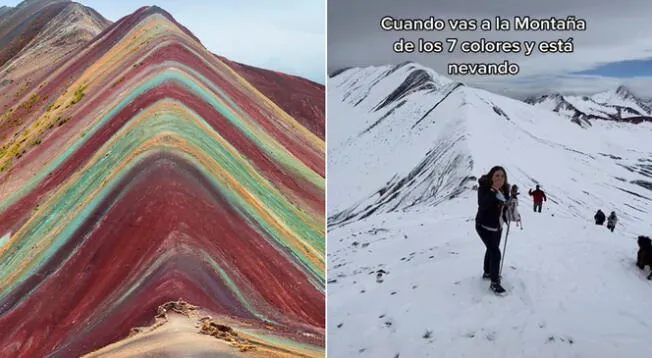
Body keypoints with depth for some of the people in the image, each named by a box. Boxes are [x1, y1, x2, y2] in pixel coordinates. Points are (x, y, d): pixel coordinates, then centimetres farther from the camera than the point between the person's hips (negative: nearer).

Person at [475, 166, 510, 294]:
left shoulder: (504, 190, -1)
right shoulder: (484, 188, -21)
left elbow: (505, 207, 10)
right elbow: (482, 205, -37)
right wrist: (493, 191, -43)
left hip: (497, 227, 8)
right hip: (484, 226, -8)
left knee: (491, 250, 24)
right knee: (495, 253, -15)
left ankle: (487, 272, 45)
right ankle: (494, 283, -6)